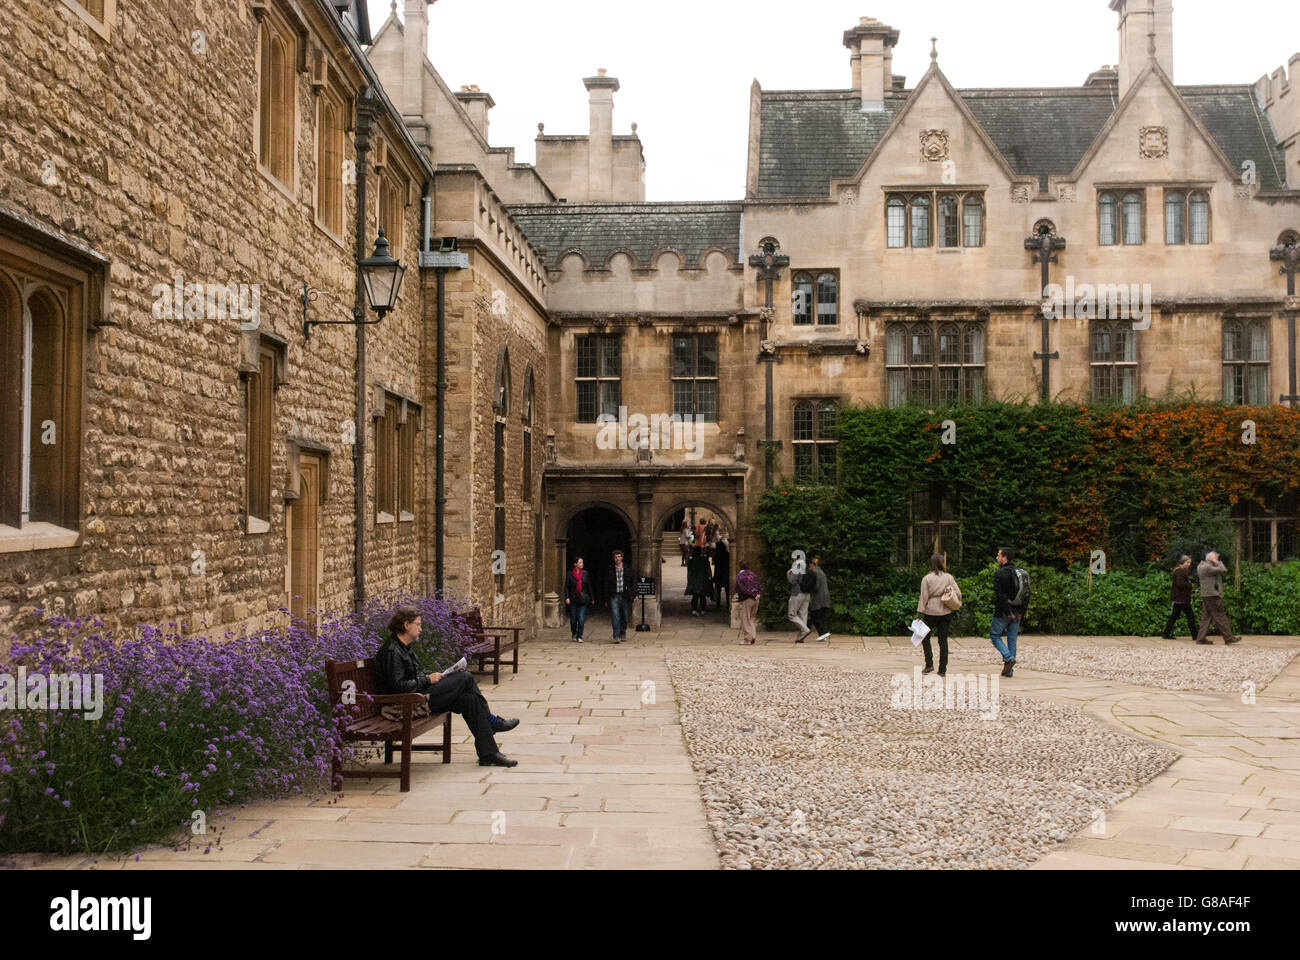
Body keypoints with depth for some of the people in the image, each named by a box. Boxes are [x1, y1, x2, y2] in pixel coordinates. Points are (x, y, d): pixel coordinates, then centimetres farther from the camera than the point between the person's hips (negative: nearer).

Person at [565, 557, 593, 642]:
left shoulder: (585, 573, 5)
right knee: (573, 619, 5)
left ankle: (579, 636, 1)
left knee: (581, 619, -9)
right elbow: (566, 587, 0)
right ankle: (574, 634, 29)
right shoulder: (570, 574, 0)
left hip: (583, 599, 0)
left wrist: (591, 598, 12)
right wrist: (567, 597, -12)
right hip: (573, 600, 0)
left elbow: (589, 586, 10)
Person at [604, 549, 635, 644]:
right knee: (615, 616, -11)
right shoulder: (609, 570, 4)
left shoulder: (627, 569, 7)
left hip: (625, 596, 1)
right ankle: (616, 636, -13)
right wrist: (606, 597, 2)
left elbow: (632, 583, 8)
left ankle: (623, 633, 29)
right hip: (614, 596, -1)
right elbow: (606, 584, 7)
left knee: (625, 616, 8)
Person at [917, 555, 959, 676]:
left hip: (931, 612, -3)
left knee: (925, 637, 14)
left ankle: (929, 664, 1)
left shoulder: (926, 578, -5)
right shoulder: (949, 577, 2)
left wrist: (920, 612, -3)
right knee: (943, 640, 7)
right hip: (946, 612, 3)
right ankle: (942, 670, 7)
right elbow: (957, 593, 0)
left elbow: (924, 597, -6)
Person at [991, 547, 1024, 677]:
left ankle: (1008, 658, -10)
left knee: (995, 634, 8)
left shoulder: (1000, 574, -12)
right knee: (1012, 638, 10)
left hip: (1003, 612, -6)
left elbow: (998, 595, -19)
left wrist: (1007, 610, -15)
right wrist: (1021, 612, 13)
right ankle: (1009, 670, 10)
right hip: (1017, 612, 6)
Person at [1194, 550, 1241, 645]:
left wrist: (1217, 563, 9)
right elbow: (1223, 570, -21)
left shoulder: (1200, 566, 15)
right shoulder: (1207, 567, -17)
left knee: (1206, 617, 10)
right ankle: (1229, 638, 0)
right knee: (1221, 617, -4)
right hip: (1212, 595, -10)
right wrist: (1218, 562, -7)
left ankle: (1201, 638, 8)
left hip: (1206, 596, 10)